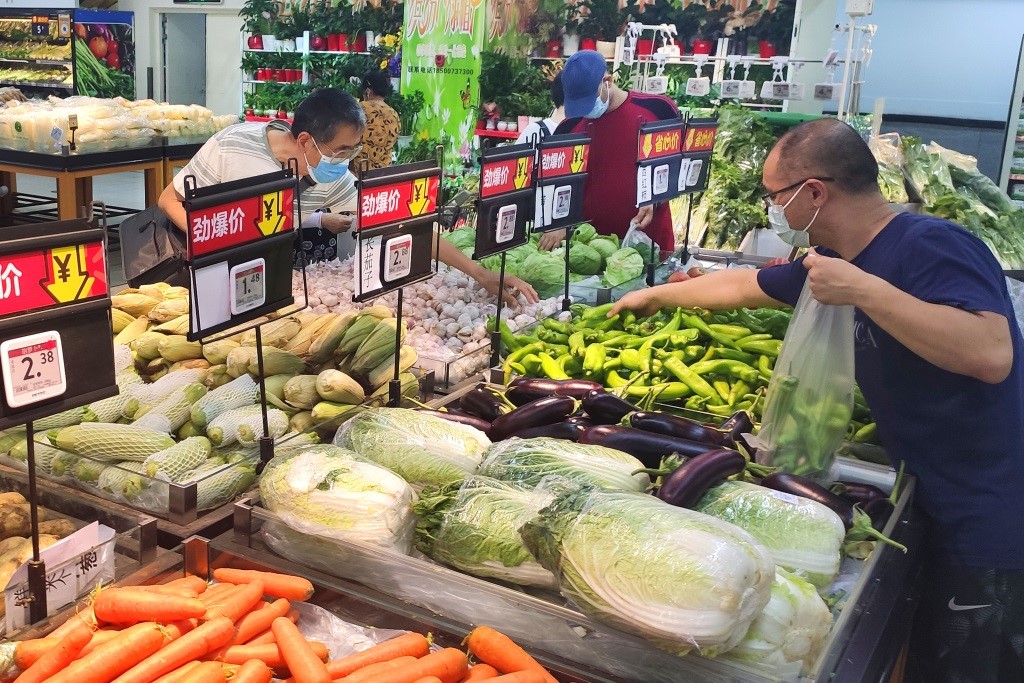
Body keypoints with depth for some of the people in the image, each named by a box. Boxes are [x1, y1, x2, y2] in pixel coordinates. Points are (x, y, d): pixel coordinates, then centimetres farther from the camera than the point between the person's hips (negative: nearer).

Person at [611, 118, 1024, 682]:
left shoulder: (930, 246, -21)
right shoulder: (835, 259, 7)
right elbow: (744, 286, 23)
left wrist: (863, 290, -33)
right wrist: (656, 295, 33)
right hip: (943, 510, 8)